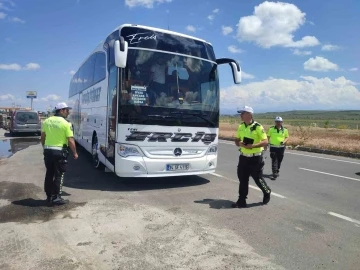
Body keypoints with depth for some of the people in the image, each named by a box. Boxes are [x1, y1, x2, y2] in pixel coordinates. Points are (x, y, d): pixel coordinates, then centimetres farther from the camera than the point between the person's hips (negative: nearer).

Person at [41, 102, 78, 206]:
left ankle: (49, 196, 24)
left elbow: (42, 137, 13)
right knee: (59, 175, 3)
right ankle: (56, 197, 5)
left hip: (48, 151, 6)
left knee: (49, 174, 15)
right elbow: (70, 140, -13)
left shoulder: (46, 121, 7)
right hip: (59, 151, -6)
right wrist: (75, 153, -2)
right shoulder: (66, 123, -11)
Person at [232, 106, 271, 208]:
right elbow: (236, 140, 14)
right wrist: (239, 143, -10)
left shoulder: (258, 127, -14)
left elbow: (265, 142, -17)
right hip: (243, 157, 6)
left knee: (258, 179, 8)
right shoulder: (241, 127, 6)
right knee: (242, 179, 7)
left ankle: (267, 193, 36)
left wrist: (252, 145, -29)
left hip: (255, 158, -5)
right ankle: (242, 201, 15)